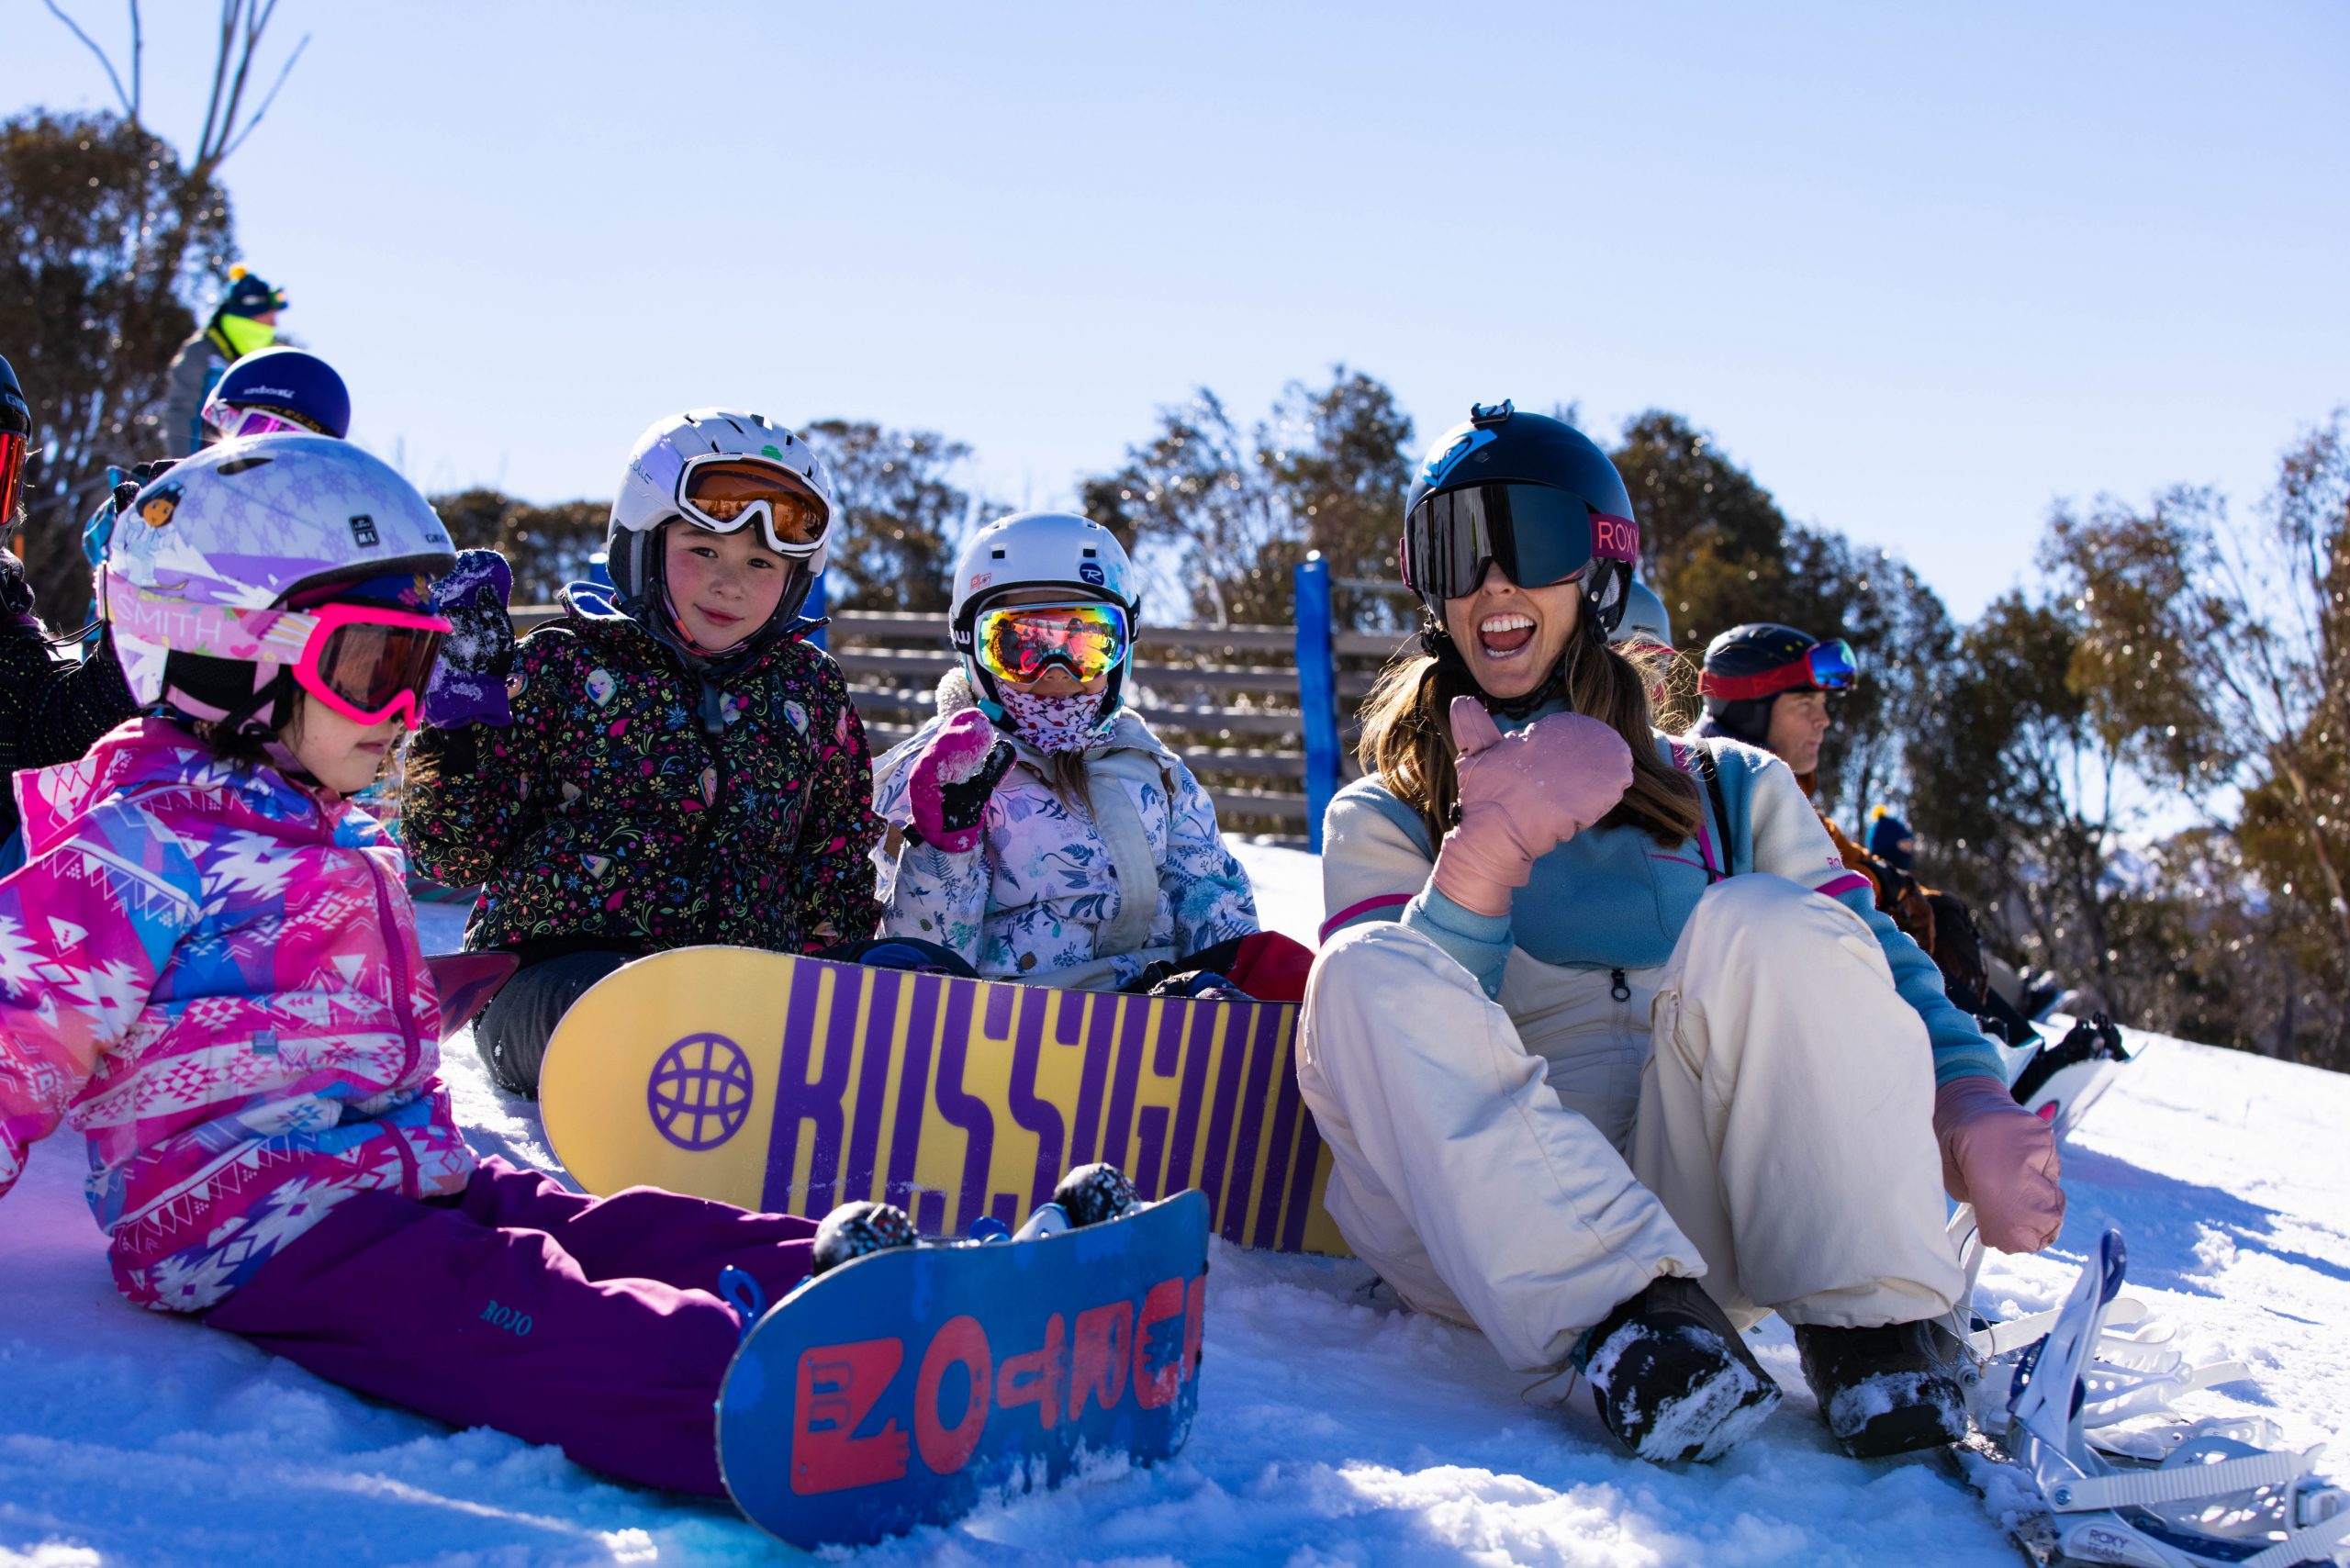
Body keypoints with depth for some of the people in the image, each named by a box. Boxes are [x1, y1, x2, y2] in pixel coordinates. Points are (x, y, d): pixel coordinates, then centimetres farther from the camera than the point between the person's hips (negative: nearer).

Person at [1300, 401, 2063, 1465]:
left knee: (1765, 925, -23)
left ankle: (1874, 1331, -28)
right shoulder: (1382, 819, 17)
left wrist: (1971, 1107, -13)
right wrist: (1491, 855, -20)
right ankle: (1622, 1314, -40)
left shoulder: (1732, 792, 22)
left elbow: (1875, 967, 8)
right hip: (1501, 1221, 0)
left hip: (1707, 1202, 1)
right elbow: (1411, 1039, -2)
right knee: (1367, 972, -26)